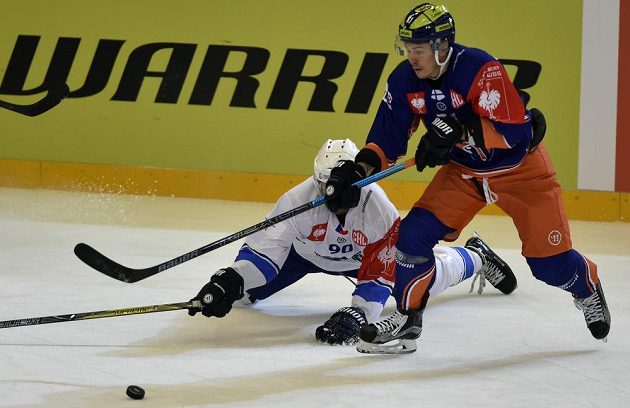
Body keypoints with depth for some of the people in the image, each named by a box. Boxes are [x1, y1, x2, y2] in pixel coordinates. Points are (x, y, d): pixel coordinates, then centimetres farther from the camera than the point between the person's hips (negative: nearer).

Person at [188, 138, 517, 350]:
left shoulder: (381, 212, -39)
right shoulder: (299, 199, -39)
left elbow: (379, 272, -37)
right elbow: (266, 245, -41)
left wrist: (354, 315, -50)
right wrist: (229, 283, -56)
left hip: (363, 255, -1)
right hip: (307, 252, 1)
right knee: (248, 286, -7)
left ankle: (475, 258, 37)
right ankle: (235, 289, 36)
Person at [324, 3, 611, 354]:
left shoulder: (479, 68, -31)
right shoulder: (404, 81, -12)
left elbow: (513, 130, -33)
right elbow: (388, 137, -5)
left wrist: (458, 132, -41)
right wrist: (356, 172, -20)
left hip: (520, 167, -5)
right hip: (463, 171, 5)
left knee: (549, 262, -3)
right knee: (414, 233, -11)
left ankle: (588, 288, 31)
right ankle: (408, 318, 5)